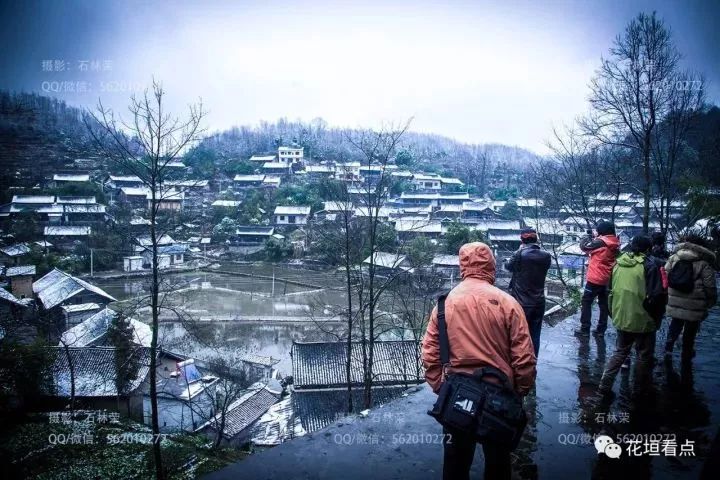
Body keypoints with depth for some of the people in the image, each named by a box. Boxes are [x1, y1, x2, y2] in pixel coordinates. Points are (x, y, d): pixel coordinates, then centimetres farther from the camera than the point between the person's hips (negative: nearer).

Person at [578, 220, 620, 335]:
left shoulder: (601, 241, -18)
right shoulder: (615, 242, 4)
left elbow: (584, 247, -13)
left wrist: (588, 237, 2)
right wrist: (594, 238, 5)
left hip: (595, 278, -7)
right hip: (607, 279, 7)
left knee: (586, 302, 3)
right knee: (603, 304, 14)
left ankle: (585, 329, 2)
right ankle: (601, 329, 18)